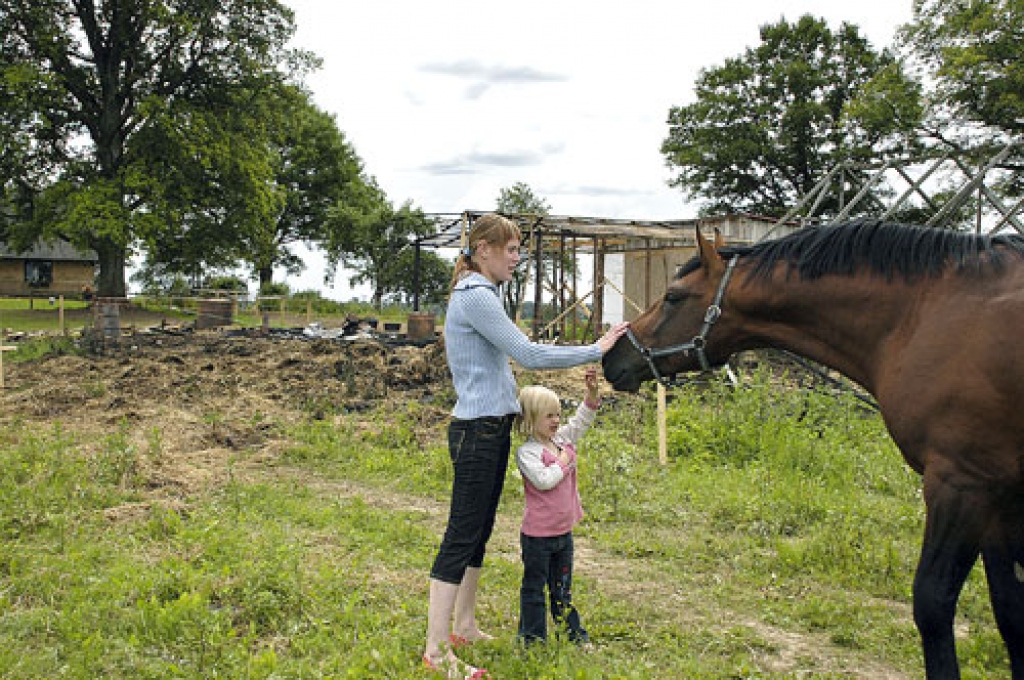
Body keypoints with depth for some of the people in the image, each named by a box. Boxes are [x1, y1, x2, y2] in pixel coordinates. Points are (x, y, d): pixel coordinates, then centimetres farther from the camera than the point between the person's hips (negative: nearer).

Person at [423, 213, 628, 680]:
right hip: (477, 431, -10)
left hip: (492, 428, 10)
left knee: (479, 534, 15)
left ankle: (464, 627, 26)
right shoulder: (475, 297, -16)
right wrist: (596, 350, -16)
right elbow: (528, 355, -21)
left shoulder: (480, 295, 17)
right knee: (462, 536, -7)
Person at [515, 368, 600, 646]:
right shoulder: (527, 451, -17)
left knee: (562, 587, 20)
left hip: (564, 530, 7)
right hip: (537, 534, -7)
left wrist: (592, 391, -6)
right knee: (534, 587, 7)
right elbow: (543, 480, -28)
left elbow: (582, 420, 8)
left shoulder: (562, 438, 5)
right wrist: (562, 462, -15)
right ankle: (533, 638, 16)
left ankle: (574, 633, 29)